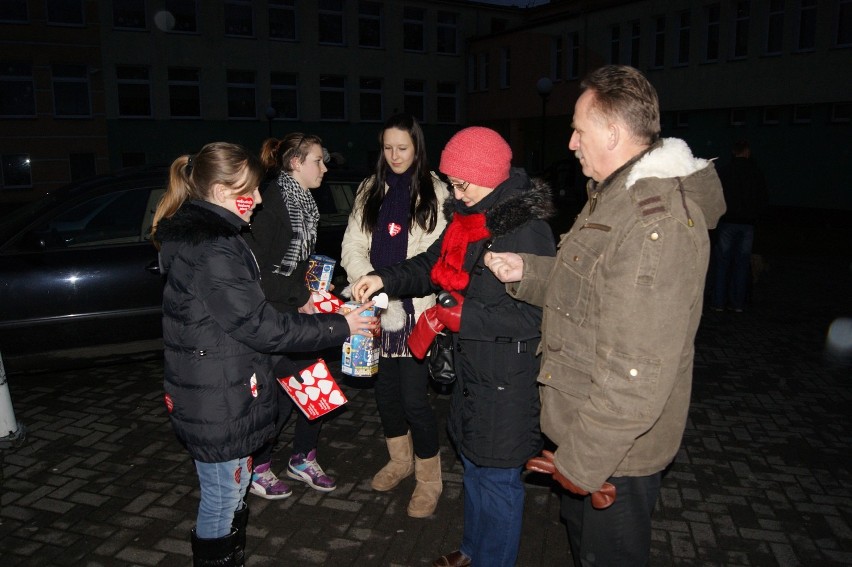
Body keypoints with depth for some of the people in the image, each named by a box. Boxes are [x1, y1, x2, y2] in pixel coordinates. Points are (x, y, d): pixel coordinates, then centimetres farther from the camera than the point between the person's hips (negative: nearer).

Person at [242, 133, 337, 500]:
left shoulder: (304, 203, 10)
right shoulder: (271, 203, -18)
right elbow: (254, 269, -20)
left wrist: (311, 290, 7)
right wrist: (301, 297, -15)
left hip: (298, 311, 9)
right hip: (271, 316, -8)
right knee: (281, 395, -1)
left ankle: (303, 459, 29)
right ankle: (256, 468, 21)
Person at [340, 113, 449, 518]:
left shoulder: (435, 192, -4)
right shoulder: (371, 190, 10)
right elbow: (352, 246, 6)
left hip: (415, 310, -5)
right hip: (376, 310, 5)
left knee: (414, 397, -4)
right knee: (385, 388, 16)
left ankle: (428, 479, 18)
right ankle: (400, 460, 39)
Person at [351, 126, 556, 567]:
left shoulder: (526, 229, -21)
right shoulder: (467, 217, 5)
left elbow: (533, 315, -24)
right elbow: (433, 264, 13)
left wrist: (464, 315, -21)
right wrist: (386, 278, -4)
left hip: (506, 377, -9)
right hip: (472, 365, 9)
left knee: (497, 476, 7)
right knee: (472, 463, 24)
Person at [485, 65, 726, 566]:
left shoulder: (657, 222, -29)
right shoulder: (620, 196, 8)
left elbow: (638, 372, -31)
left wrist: (582, 463, -23)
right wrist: (526, 271, 0)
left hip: (617, 449, -10)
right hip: (588, 427, 10)